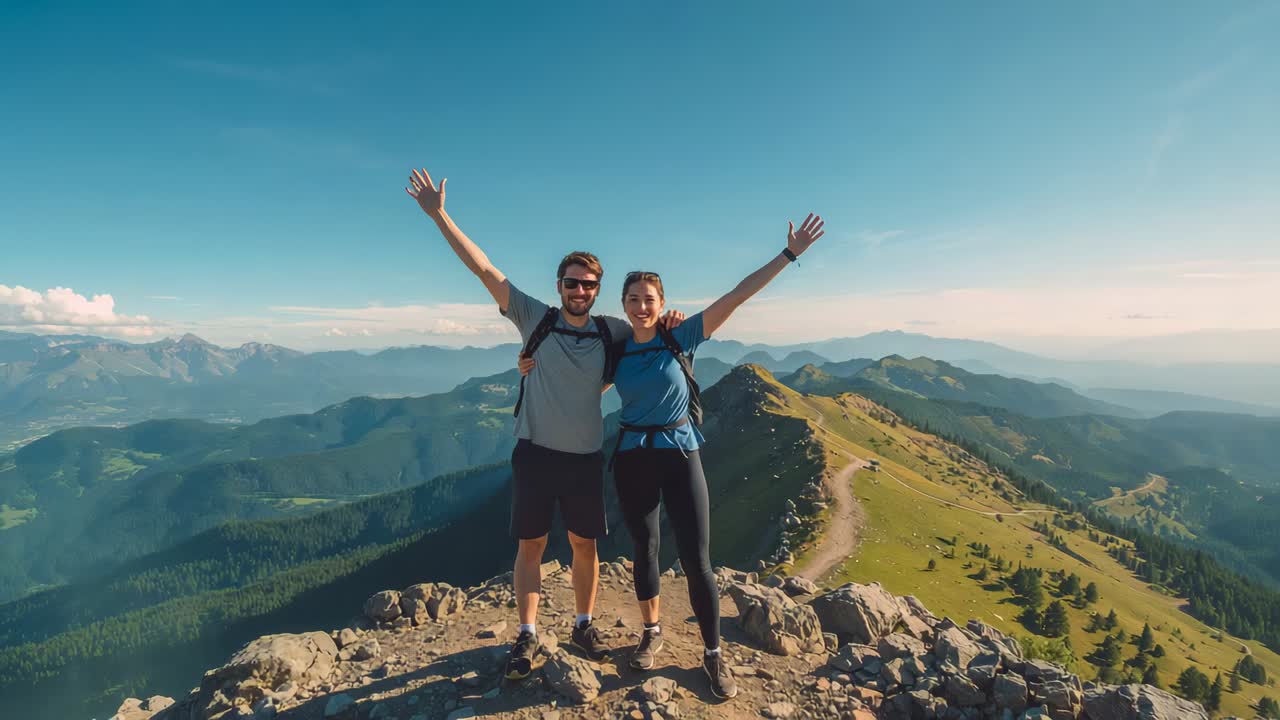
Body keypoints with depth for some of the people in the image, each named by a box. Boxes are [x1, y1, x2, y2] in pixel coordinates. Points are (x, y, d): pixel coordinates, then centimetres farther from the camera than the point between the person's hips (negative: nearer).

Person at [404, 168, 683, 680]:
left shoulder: (612, 332, 0)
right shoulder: (535, 319, -4)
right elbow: (485, 269, -9)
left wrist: (666, 325, -7)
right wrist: (439, 215, -13)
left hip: (586, 458, 2)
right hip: (536, 453, -1)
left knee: (585, 546, 12)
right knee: (531, 547, 6)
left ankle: (583, 626, 31)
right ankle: (527, 637, 22)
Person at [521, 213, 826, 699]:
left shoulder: (681, 338, -6)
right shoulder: (616, 353, 2)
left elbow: (736, 297, -11)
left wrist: (788, 254, -14)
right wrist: (541, 371, 1)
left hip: (679, 454, -2)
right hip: (632, 458, 3)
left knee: (696, 560, -1)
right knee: (645, 550, 14)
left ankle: (713, 655, 16)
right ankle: (652, 633, 36)